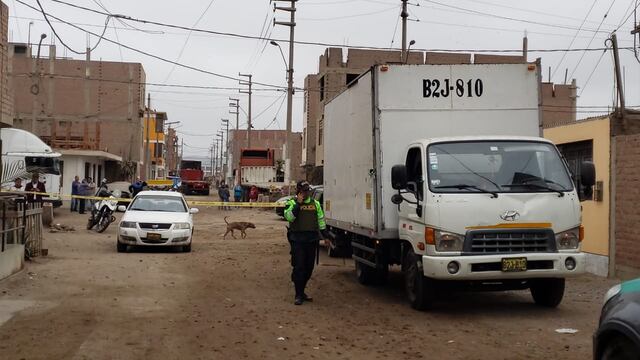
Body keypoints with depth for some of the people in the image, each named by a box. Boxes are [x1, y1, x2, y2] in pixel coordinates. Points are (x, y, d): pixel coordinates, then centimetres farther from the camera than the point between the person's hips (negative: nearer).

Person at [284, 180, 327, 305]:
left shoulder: (315, 204, 13)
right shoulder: (292, 203, 0)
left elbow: (321, 220, 17)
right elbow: (289, 217, -17)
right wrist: (298, 204, -20)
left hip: (312, 239, 5)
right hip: (297, 240, -5)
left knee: (309, 267, 9)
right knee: (298, 267, -7)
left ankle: (301, 291, 24)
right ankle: (298, 295, -1)